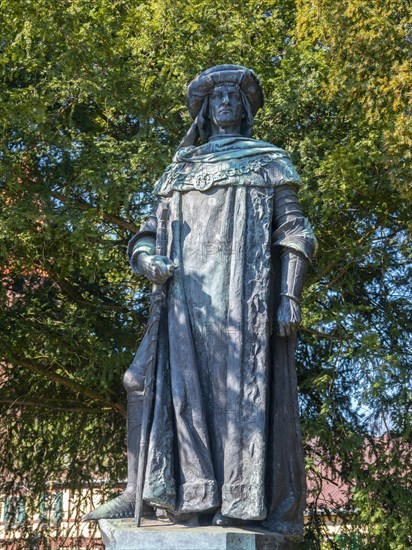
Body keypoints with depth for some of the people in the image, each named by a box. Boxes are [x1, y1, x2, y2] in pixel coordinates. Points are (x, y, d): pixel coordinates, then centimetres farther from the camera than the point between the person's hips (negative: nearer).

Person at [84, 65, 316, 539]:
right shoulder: (180, 169, 24)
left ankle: (249, 504, -7)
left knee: (246, 386, -10)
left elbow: (294, 234, 5)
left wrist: (290, 296, -9)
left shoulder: (269, 162, 15)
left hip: (247, 294, -3)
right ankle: (146, 491, -5)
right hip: (189, 294, 4)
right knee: (152, 378, -8)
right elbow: (147, 235, 19)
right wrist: (146, 260, -5)